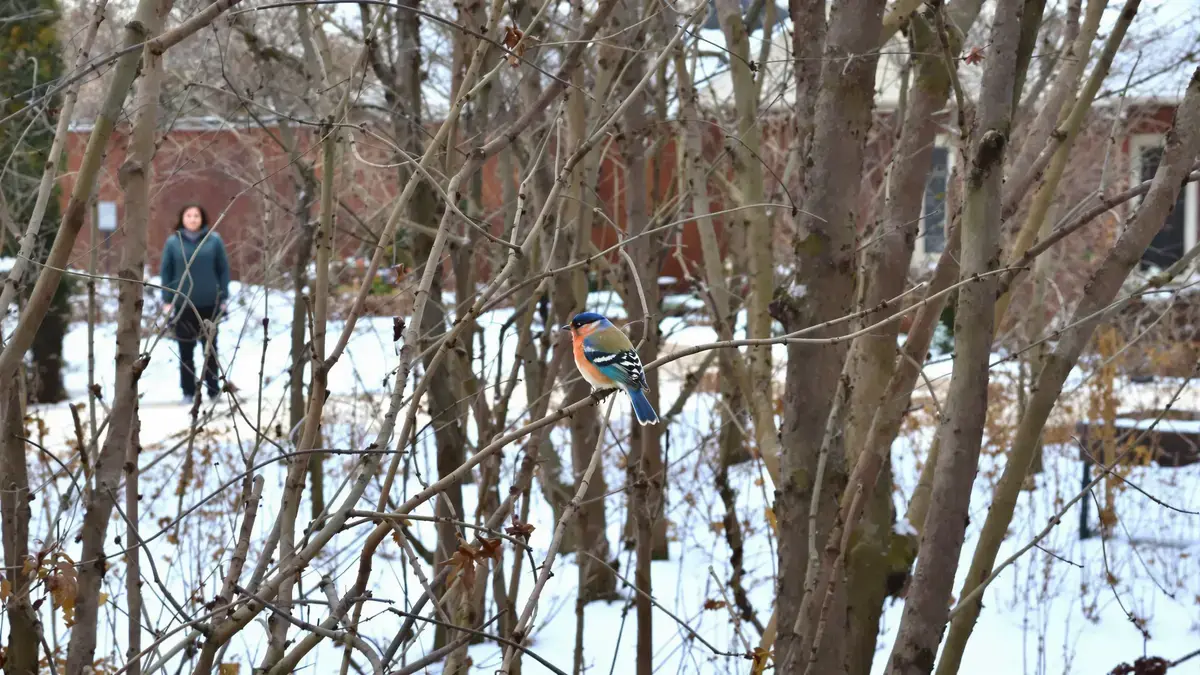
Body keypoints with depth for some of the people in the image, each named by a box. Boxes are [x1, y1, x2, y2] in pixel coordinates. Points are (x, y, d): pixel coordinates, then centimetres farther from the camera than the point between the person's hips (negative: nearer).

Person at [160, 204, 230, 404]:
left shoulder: (214, 240, 0)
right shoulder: (172, 242, 0)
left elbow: (223, 269, 4)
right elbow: (166, 272, 3)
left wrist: (224, 297, 1)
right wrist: (167, 300, -1)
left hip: (209, 304, 0)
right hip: (182, 304, 0)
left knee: (210, 348, 9)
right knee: (186, 350, 5)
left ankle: (214, 390, 18)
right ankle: (188, 392, 11)